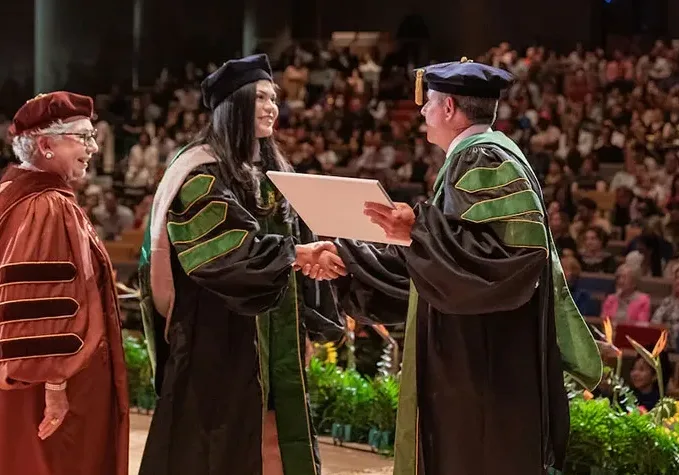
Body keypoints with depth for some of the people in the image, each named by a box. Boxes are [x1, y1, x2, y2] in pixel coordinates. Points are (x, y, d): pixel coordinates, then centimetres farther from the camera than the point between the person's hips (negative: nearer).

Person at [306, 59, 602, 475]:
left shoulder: (486, 161, -14)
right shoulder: (474, 159, 18)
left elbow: (509, 252, -26)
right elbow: (440, 255, 22)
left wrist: (420, 230, -28)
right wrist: (347, 258, 18)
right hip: (469, 360, 11)